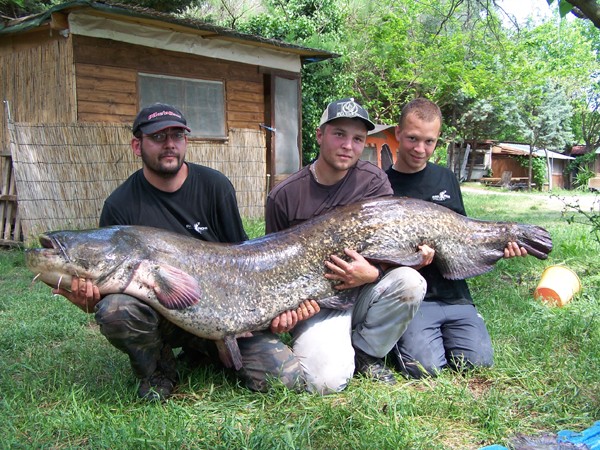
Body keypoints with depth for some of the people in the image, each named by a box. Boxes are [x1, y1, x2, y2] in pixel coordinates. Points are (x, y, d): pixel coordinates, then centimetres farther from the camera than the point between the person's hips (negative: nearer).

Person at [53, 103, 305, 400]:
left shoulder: (215, 186, -2)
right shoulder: (121, 205, -6)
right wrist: (90, 299, -27)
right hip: (159, 315, -1)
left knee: (289, 378, -13)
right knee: (115, 308, -35)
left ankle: (204, 350, 14)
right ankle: (157, 373, -2)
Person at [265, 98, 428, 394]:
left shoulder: (373, 181, -2)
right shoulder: (284, 196, -7)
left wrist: (373, 273, -26)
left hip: (363, 293, 3)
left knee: (409, 282, -28)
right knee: (327, 381, -25)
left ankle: (365, 353, -3)